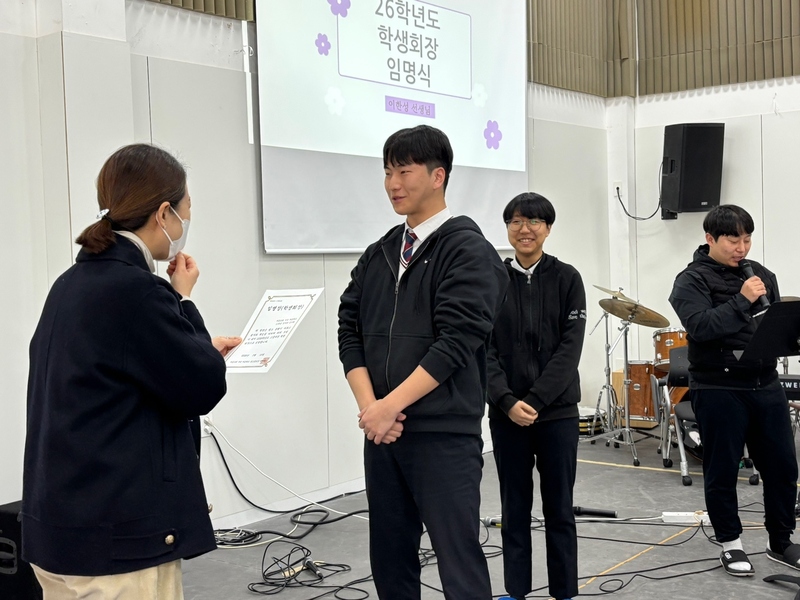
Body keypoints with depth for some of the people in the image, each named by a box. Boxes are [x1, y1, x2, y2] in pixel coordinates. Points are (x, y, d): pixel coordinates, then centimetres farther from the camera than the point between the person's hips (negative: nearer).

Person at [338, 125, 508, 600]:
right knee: (389, 560, 14)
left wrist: (390, 406, -16)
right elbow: (350, 333, 9)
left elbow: (455, 342, -16)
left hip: (444, 436, -6)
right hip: (382, 433, 7)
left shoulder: (469, 251, -7)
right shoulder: (379, 255, 13)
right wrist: (370, 407, -6)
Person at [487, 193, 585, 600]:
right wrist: (507, 400, -14)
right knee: (515, 509, 10)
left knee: (559, 509, 8)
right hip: (505, 414, 1)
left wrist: (537, 400, -15)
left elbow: (570, 347, -7)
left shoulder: (566, 278, 0)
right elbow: (483, 348, -2)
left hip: (557, 411, -1)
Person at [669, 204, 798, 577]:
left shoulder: (760, 275, 13)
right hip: (718, 389, -5)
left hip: (765, 384, 5)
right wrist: (742, 301, -22)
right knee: (722, 471, 4)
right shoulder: (691, 281, -5)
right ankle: (731, 545, 20)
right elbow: (700, 327, -19)